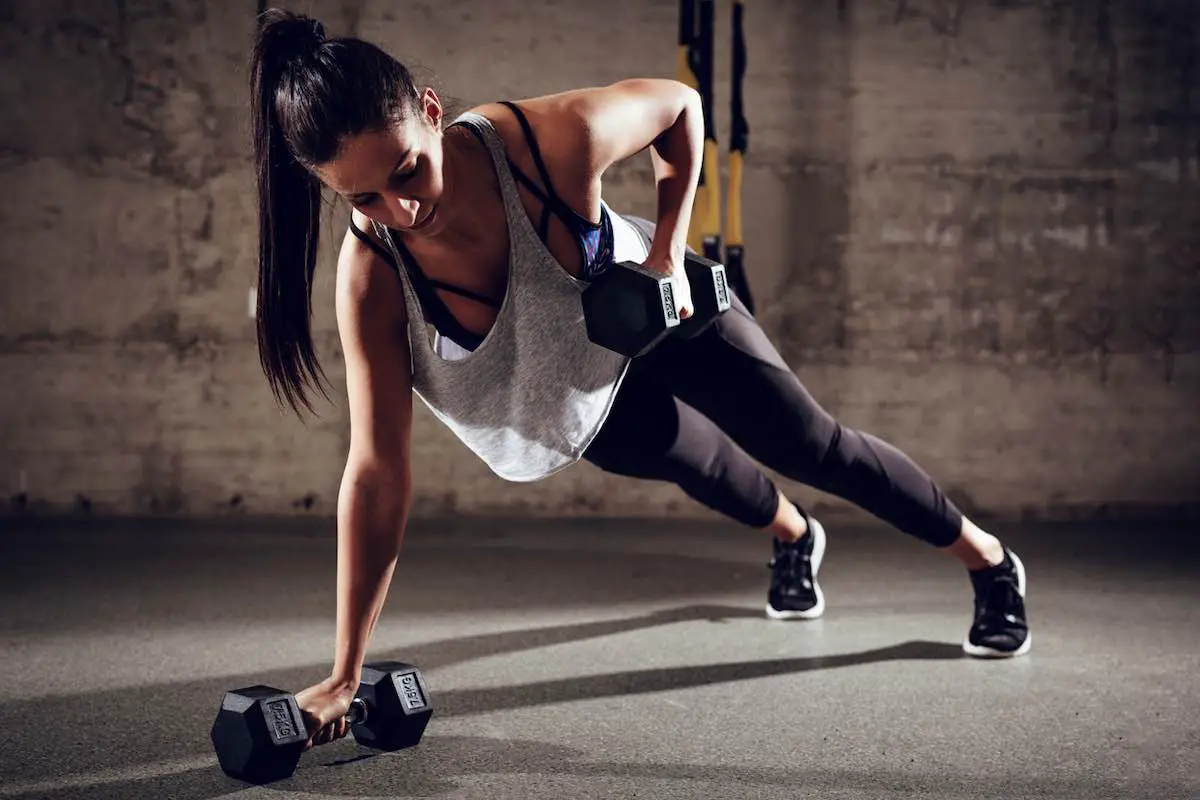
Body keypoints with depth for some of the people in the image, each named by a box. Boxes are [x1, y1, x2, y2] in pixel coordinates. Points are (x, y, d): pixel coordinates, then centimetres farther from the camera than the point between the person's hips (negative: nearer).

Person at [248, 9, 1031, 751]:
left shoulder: (554, 136, -42)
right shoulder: (372, 272, -36)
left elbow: (680, 104, -18)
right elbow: (378, 471, -33)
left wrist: (667, 250, -28)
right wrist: (344, 676, -33)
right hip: (571, 383, 2)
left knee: (817, 445, 9)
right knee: (702, 465, 27)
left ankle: (991, 560, 36)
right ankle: (794, 537, 64)